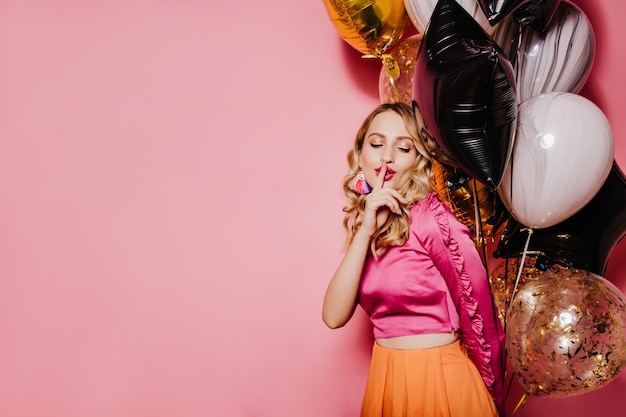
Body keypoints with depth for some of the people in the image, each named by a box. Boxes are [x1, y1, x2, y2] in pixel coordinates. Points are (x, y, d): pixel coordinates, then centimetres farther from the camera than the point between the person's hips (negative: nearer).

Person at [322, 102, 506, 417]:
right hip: (385, 377, 6)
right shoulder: (361, 220, 1)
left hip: (441, 378, -5)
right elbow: (334, 316, -10)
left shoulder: (433, 218, -16)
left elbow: (476, 307, -7)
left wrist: (490, 388, 4)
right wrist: (366, 231, -18)